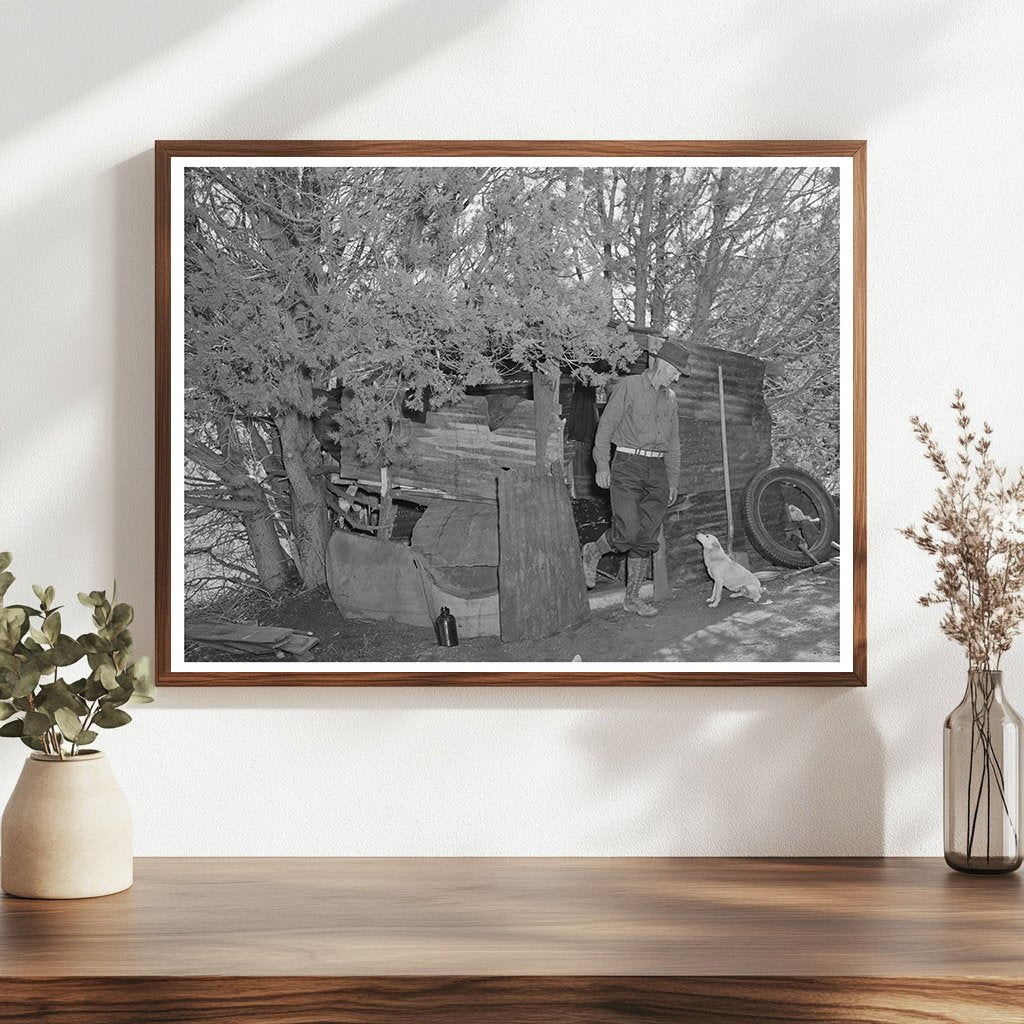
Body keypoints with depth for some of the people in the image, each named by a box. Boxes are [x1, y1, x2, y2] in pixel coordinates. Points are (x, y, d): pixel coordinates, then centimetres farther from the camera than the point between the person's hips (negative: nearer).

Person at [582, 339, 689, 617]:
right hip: (627, 466, -6)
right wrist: (602, 465, -12)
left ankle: (632, 597, 7)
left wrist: (673, 480, 19)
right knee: (627, 531, -17)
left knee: (647, 537, 1)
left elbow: (672, 443, 22)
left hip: (657, 469, 6)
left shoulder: (669, 397, 16)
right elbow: (606, 426, -5)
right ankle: (593, 553, 13)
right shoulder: (628, 386, -2)